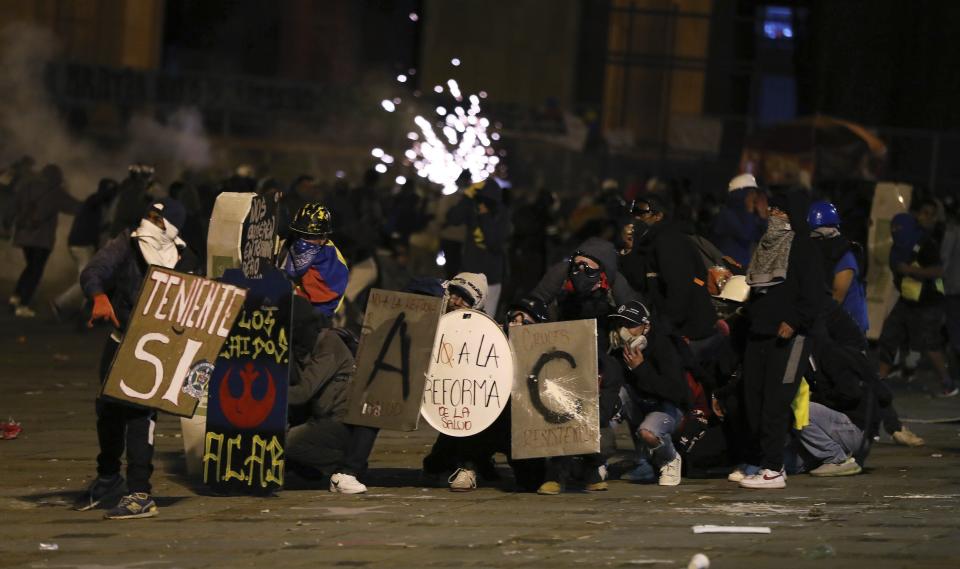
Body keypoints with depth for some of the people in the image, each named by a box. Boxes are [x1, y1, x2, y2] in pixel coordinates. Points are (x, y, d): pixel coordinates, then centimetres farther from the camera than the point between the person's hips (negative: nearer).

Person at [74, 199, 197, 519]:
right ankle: (108, 477, 40)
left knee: (140, 412, -17)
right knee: (108, 408, 16)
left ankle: (140, 495, -16)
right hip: (121, 340, 3)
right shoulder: (127, 245, -9)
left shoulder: (184, 264, -7)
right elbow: (93, 273, -24)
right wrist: (100, 298, -45)